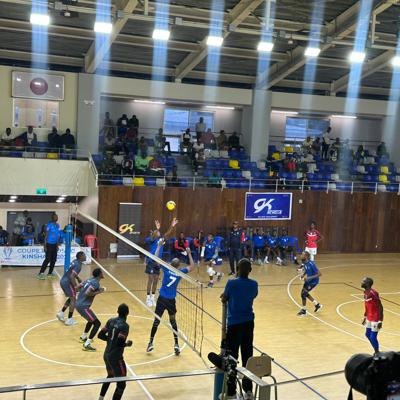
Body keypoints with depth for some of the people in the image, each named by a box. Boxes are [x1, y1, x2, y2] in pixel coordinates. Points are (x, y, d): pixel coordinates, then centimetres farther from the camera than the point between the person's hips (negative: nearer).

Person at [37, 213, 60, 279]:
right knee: (48, 259, -10)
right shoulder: (49, 225, -11)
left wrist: (57, 245, 15)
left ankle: (50, 273, 20)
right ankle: (40, 273, -7)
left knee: (54, 259, 9)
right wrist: (45, 246, -15)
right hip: (49, 244, -7)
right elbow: (46, 235, -12)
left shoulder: (58, 225, 9)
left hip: (54, 245, 7)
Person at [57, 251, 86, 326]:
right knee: (73, 300, 0)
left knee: (71, 298, 23)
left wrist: (78, 278, 23)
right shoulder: (78, 265, -19)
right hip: (67, 283, -9)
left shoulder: (75, 261, 10)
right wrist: (76, 286, -18)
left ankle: (61, 313, 25)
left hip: (63, 281, 9)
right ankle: (69, 320, 2)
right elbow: (72, 276, -26)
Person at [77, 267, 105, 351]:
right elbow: (87, 293, -26)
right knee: (97, 323, -6)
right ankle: (86, 345, -9)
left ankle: (83, 337, 44)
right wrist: (98, 292, -13)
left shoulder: (89, 280, 13)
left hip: (78, 304, 10)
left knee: (92, 320, 31)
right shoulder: (96, 282, -14)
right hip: (83, 306, -10)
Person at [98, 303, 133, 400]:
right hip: (116, 358, -8)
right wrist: (127, 344, -7)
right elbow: (120, 343, -26)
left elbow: (100, 335, 6)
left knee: (110, 376, 32)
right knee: (121, 383, 3)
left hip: (106, 355, 8)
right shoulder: (124, 325, -20)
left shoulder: (111, 321, 2)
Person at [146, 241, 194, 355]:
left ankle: (151, 343, 10)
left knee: (157, 320, 5)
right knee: (173, 321, 15)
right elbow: (192, 267, 14)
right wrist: (189, 254, 11)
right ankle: (176, 344, 12)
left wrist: (159, 246, 3)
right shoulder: (180, 272, -2)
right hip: (171, 300, 1)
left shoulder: (167, 269, -6)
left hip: (162, 299, -1)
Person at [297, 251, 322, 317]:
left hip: (314, 280, -9)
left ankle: (303, 311, 7)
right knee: (305, 293, 17)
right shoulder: (304, 262, -7)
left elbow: (319, 274, -29)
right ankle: (317, 305, 36)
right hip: (308, 279, 9)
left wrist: (309, 278, -33)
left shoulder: (311, 264, -32)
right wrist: (303, 274, -5)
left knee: (303, 293, -11)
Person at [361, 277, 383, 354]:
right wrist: (365, 317, 20)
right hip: (369, 318, 9)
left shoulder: (373, 293, -24)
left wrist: (380, 321, -23)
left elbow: (380, 307, -22)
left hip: (375, 319, -9)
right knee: (367, 334, 17)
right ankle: (376, 352, 32)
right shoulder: (365, 292, 4)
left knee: (373, 337, -5)